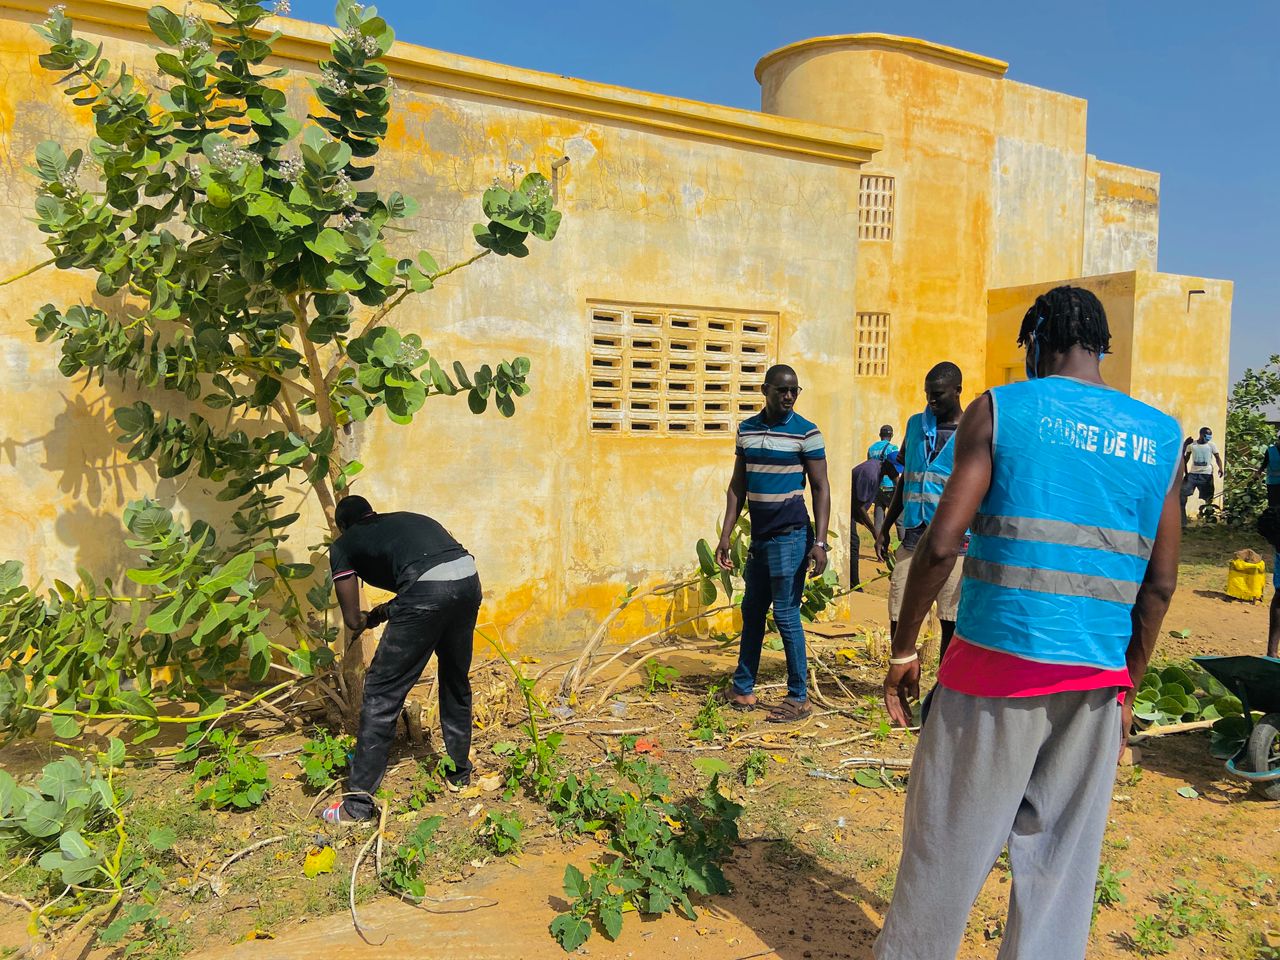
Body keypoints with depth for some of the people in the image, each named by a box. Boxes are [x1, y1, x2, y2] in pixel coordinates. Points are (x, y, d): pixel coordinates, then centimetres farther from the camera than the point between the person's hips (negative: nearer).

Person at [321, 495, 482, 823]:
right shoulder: (404, 519, 33)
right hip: (469, 578, 6)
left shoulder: (344, 545, 19)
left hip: (427, 590, -6)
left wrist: (369, 618, 41)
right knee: (456, 682, 25)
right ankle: (460, 774, 41)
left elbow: (353, 621, 17)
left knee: (382, 693, 7)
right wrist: (387, 610, 44)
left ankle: (357, 804, 13)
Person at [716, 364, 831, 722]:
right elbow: (737, 486, 11)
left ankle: (799, 698, 8)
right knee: (752, 611, 13)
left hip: (790, 535, -6)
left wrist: (820, 541, -15)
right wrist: (725, 535, 6)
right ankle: (743, 689, 25)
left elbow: (821, 488, -7)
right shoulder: (746, 429, 7)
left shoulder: (806, 433, -7)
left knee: (785, 614, -4)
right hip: (759, 535, 6)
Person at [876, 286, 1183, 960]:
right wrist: (1127, 686, 17)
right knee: (1061, 858, 14)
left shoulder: (1000, 410, -4)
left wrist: (902, 651, -2)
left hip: (996, 665, -3)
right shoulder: (1162, 437, 8)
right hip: (1097, 678, 4)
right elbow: (1159, 585, 8)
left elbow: (941, 543, -11)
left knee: (946, 843, 9)